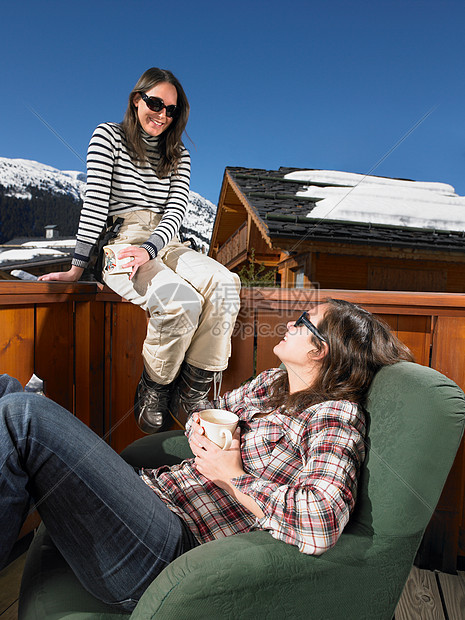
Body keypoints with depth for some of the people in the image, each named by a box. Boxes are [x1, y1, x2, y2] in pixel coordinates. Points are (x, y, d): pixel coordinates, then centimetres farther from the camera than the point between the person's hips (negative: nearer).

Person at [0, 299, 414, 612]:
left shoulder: (336, 416, -9)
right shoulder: (271, 382, 13)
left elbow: (321, 523, -25)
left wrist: (233, 476, -14)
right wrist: (201, 433, 0)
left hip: (176, 546, -7)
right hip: (154, 489, 8)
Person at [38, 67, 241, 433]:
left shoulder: (179, 154, 19)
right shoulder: (108, 136, 10)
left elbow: (177, 210, 2)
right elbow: (96, 201, -3)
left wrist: (149, 249, -18)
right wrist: (77, 269, -11)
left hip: (165, 245, 4)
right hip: (121, 244, -4)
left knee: (224, 285, -27)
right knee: (182, 301, -33)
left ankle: (190, 398, -18)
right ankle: (153, 396, -8)